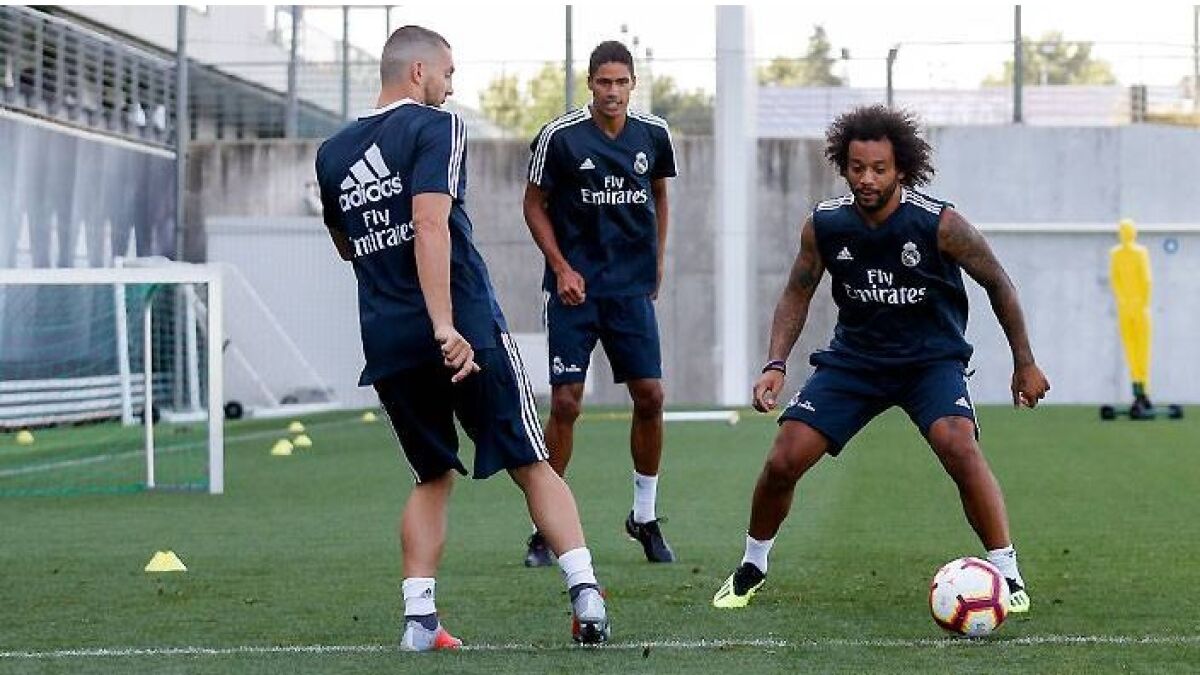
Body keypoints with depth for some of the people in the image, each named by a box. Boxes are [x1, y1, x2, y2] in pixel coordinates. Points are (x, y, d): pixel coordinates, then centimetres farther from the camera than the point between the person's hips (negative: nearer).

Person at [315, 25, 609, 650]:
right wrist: (444, 326, -24)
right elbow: (430, 225, -18)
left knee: (433, 478, 16)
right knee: (532, 465, 4)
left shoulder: (331, 154, 15)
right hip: (465, 331, -5)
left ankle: (418, 617, 4)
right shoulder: (435, 128, -4)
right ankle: (584, 593, -6)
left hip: (386, 343, 5)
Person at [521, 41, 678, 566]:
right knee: (565, 403, -7)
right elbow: (535, 205, 1)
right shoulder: (559, 137, -9)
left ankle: (645, 517, 15)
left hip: (632, 287, 3)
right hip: (574, 287, -3)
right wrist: (561, 267, -7)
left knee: (650, 397, -2)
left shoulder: (653, 134, 3)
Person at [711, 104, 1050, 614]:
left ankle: (1008, 577, -19)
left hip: (932, 358, -3)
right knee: (783, 460, -8)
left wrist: (1025, 363, 1)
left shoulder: (939, 224, -19)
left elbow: (997, 284, -4)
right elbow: (797, 294, 6)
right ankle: (751, 569, 18)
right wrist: (776, 365, -8)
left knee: (959, 447, -30)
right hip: (854, 357, 3)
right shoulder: (824, 225, -10)